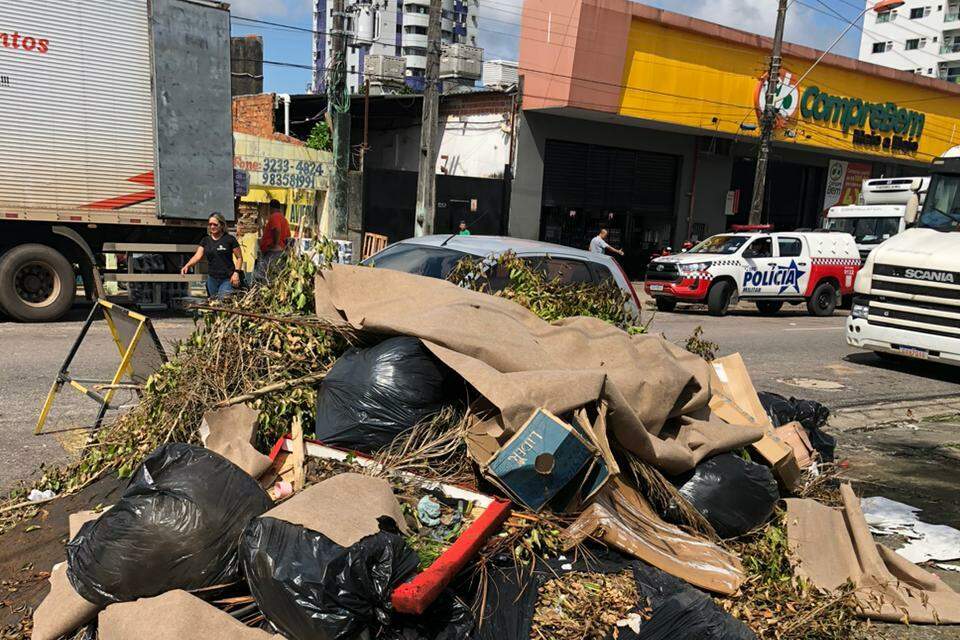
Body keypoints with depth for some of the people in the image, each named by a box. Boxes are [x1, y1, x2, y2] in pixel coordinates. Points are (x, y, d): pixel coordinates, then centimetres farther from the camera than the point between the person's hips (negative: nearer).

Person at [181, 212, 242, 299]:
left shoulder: (229, 239, -3)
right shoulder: (205, 240, 9)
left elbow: (239, 258, 2)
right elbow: (197, 256, -1)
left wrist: (236, 272, -12)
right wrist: (187, 266, -18)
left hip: (227, 279, -5)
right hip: (212, 278, 5)